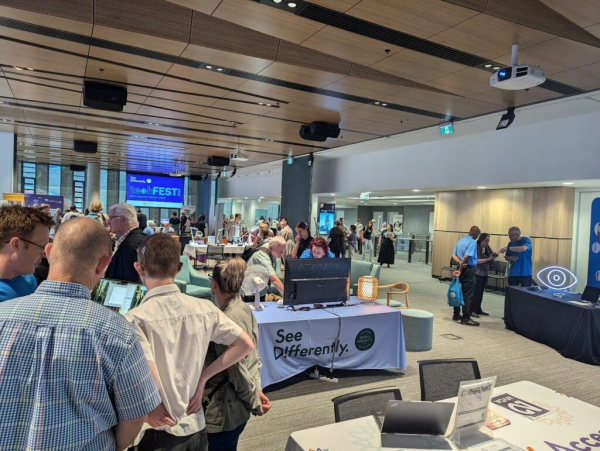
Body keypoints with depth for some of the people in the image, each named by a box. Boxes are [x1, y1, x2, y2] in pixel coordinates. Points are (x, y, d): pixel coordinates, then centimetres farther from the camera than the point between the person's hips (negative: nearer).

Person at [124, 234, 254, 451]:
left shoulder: (137, 318, -18)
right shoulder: (204, 308, -6)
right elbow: (246, 345, -2)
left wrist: (151, 409, -8)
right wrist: (203, 377, 1)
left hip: (159, 432, -4)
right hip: (195, 426, 4)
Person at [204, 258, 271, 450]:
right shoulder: (245, 309, 0)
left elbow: (238, 370, -20)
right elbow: (254, 356, 5)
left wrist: (254, 403, -7)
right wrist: (256, 390, 6)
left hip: (224, 411, -8)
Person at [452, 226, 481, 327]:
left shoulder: (460, 241, 13)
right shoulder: (473, 242, -13)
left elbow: (454, 255, 9)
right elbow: (466, 257, -22)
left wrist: (459, 263, -8)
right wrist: (460, 270, -16)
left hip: (462, 269, 8)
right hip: (469, 270, -8)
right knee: (468, 295, -4)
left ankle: (456, 315, 22)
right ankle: (465, 318, -3)